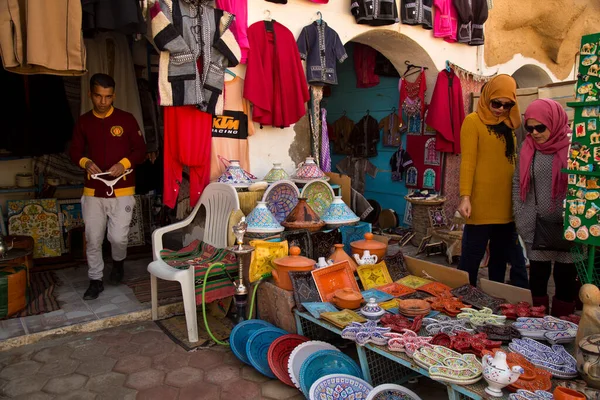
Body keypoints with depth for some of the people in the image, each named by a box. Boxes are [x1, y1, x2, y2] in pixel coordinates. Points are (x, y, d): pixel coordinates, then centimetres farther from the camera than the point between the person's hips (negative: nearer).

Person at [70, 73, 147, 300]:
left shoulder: (126, 119, -2)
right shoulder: (83, 122, 5)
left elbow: (141, 150, 0)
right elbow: (74, 151, 11)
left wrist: (124, 164, -17)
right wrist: (85, 162, -11)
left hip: (122, 190, -2)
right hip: (93, 191, 3)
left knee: (118, 237, -3)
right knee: (93, 239, 5)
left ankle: (118, 262, 31)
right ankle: (95, 281, 22)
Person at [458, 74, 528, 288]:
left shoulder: (508, 125, 13)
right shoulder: (473, 121, -4)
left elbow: (511, 162, 16)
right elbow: (467, 161, -12)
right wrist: (465, 196, -20)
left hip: (506, 204, 7)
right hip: (481, 204, -7)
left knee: (501, 256, 15)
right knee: (472, 257, 2)